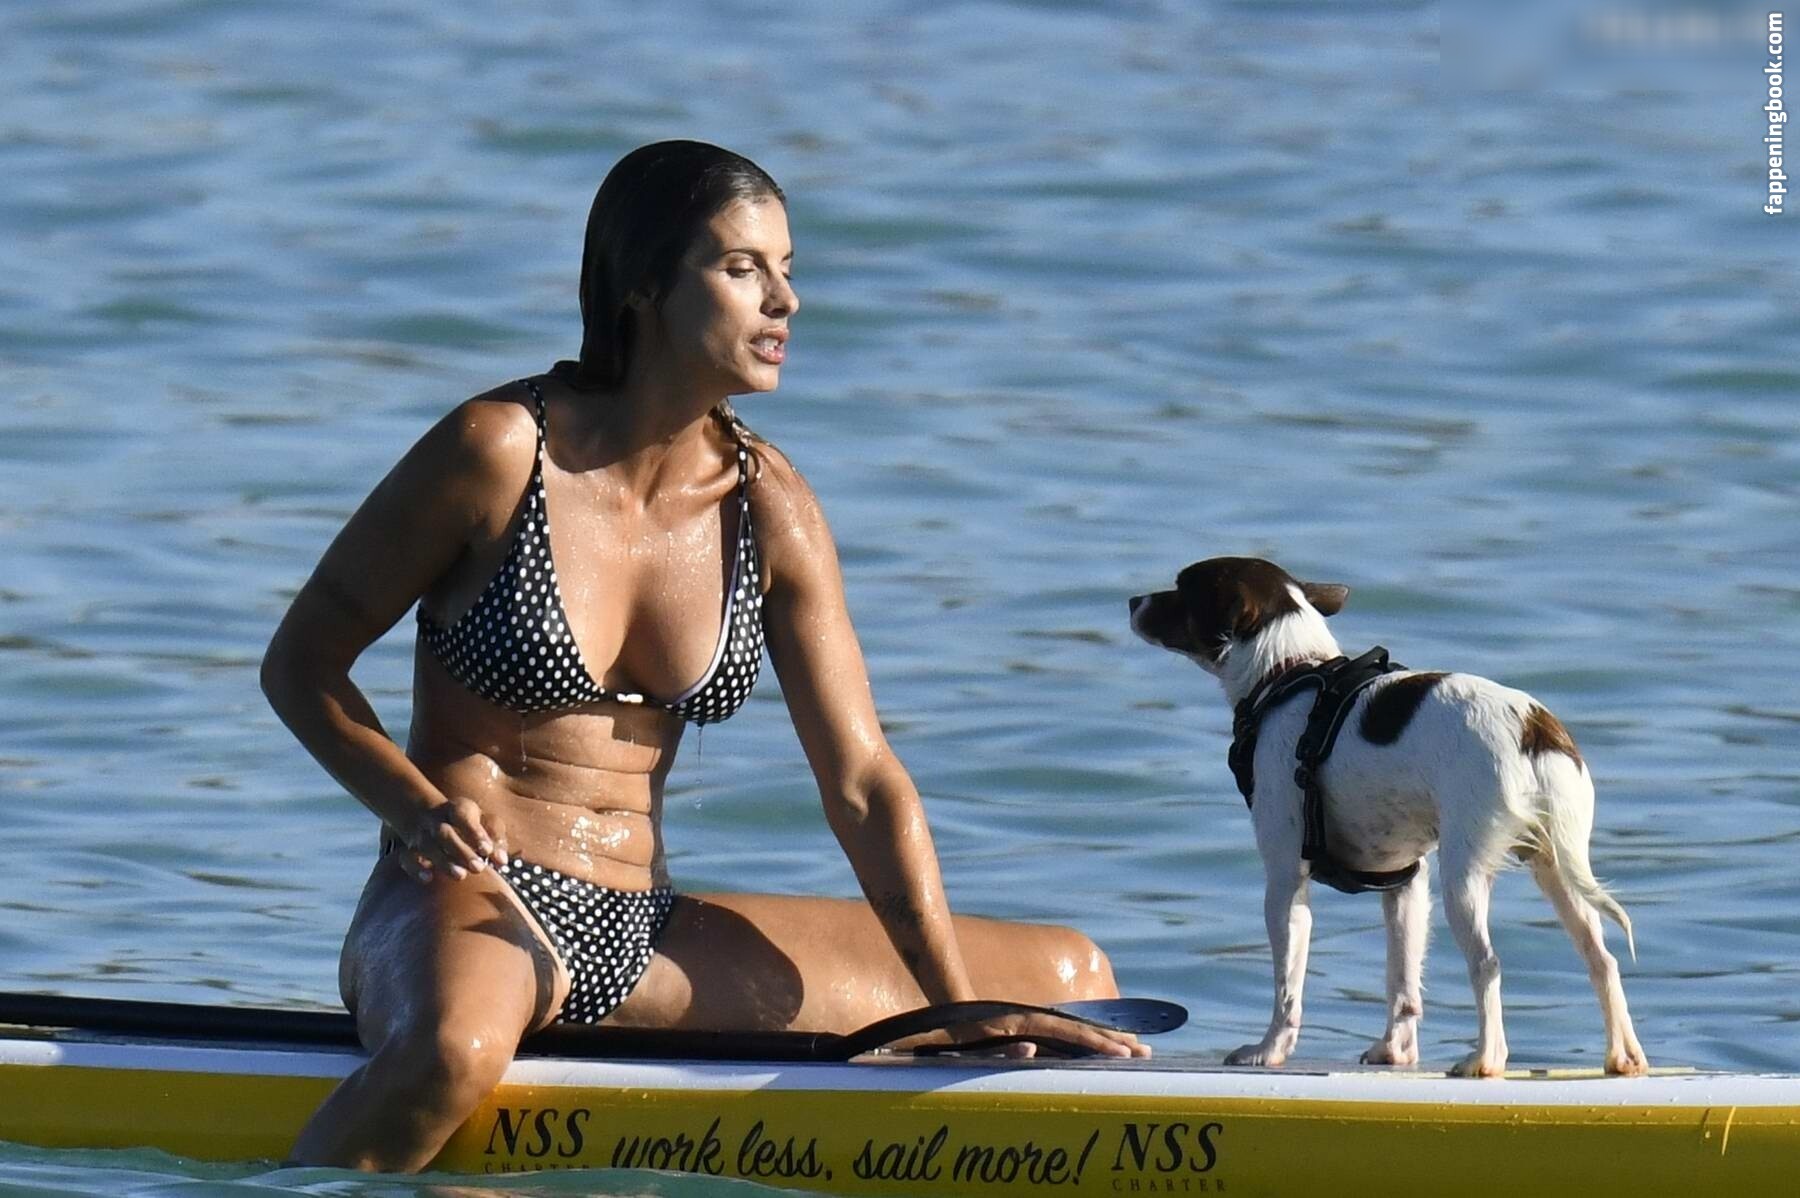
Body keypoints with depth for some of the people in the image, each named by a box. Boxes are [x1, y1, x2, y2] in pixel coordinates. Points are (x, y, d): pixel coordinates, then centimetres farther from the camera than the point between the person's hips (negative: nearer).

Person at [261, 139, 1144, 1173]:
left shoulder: (768, 507, 4)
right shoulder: (501, 451, -10)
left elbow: (863, 782, 2)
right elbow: (301, 662, -2)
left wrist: (962, 1011, -8)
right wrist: (418, 810, -20)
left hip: (643, 937, 6)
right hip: (465, 908, -6)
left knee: (1070, 977, 2)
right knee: (456, 1053, -45)